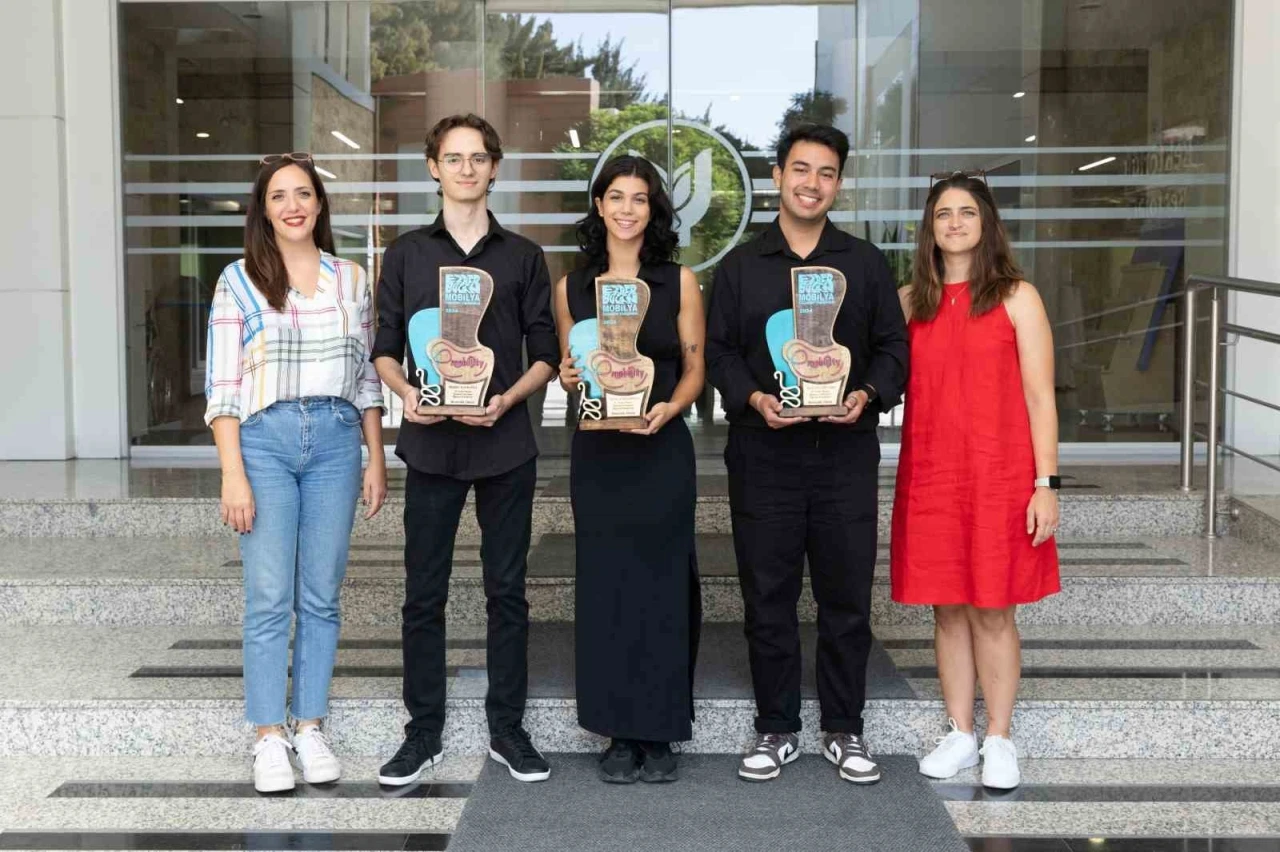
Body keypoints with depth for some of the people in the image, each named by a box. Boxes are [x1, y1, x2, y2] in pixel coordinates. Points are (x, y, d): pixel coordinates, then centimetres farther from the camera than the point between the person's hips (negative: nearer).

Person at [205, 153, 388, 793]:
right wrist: (233, 474, -9)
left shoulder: (350, 279, 10)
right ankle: (269, 736, 8)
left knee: (321, 595, 6)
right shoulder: (239, 281, 1)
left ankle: (310, 728, 16)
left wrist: (376, 460, 9)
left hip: (336, 440, 3)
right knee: (268, 597, -2)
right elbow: (222, 385, -3)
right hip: (265, 439, -2)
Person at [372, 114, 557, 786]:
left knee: (507, 591, 6)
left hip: (504, 443, 0)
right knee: (423, 595, 3)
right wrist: (405, 392, -13)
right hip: (431, 442, 0)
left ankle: (507, 729, 16)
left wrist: (508, 399, -11)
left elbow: (545, 355, 8)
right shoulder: (406, 254, 9)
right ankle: (423, 732, 14)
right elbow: (384, 350, 8)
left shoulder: (523, 257, 9)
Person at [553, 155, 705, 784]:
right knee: (605, 585, 3)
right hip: (597, 452, 2)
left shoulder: (680, 282, 3)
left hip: (661, 450, -2)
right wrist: (568, 378, -8)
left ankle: (660, 731, 11)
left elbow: (695, 368, 4)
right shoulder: (571, 287, 8)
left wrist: (667, 408, -15)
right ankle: (620, 732, 13)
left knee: (663, 583, 0)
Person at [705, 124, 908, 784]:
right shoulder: (740, 267, 10)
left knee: (847, 598, 4)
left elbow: (893, 346, 9)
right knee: (768, 598, 5)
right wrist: (754, 399, -11)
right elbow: (718, 351, 7)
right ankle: (776, 729, 18)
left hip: (846, 453, 0)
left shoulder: (866, 264, 11)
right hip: (763, 456, 0)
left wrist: (867, 395, -11)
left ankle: (843, 730, 18)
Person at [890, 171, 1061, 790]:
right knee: (947, 610, 8)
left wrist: (1045, 484, -7)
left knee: (992, 612, 2)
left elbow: (1039, 397, -3)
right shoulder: (910, 302, 9)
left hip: (999, 477, -3)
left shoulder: (1017, 297, 0)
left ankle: (999, 741, 15)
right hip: (930, 478, 3)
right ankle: (960, 735, 20)